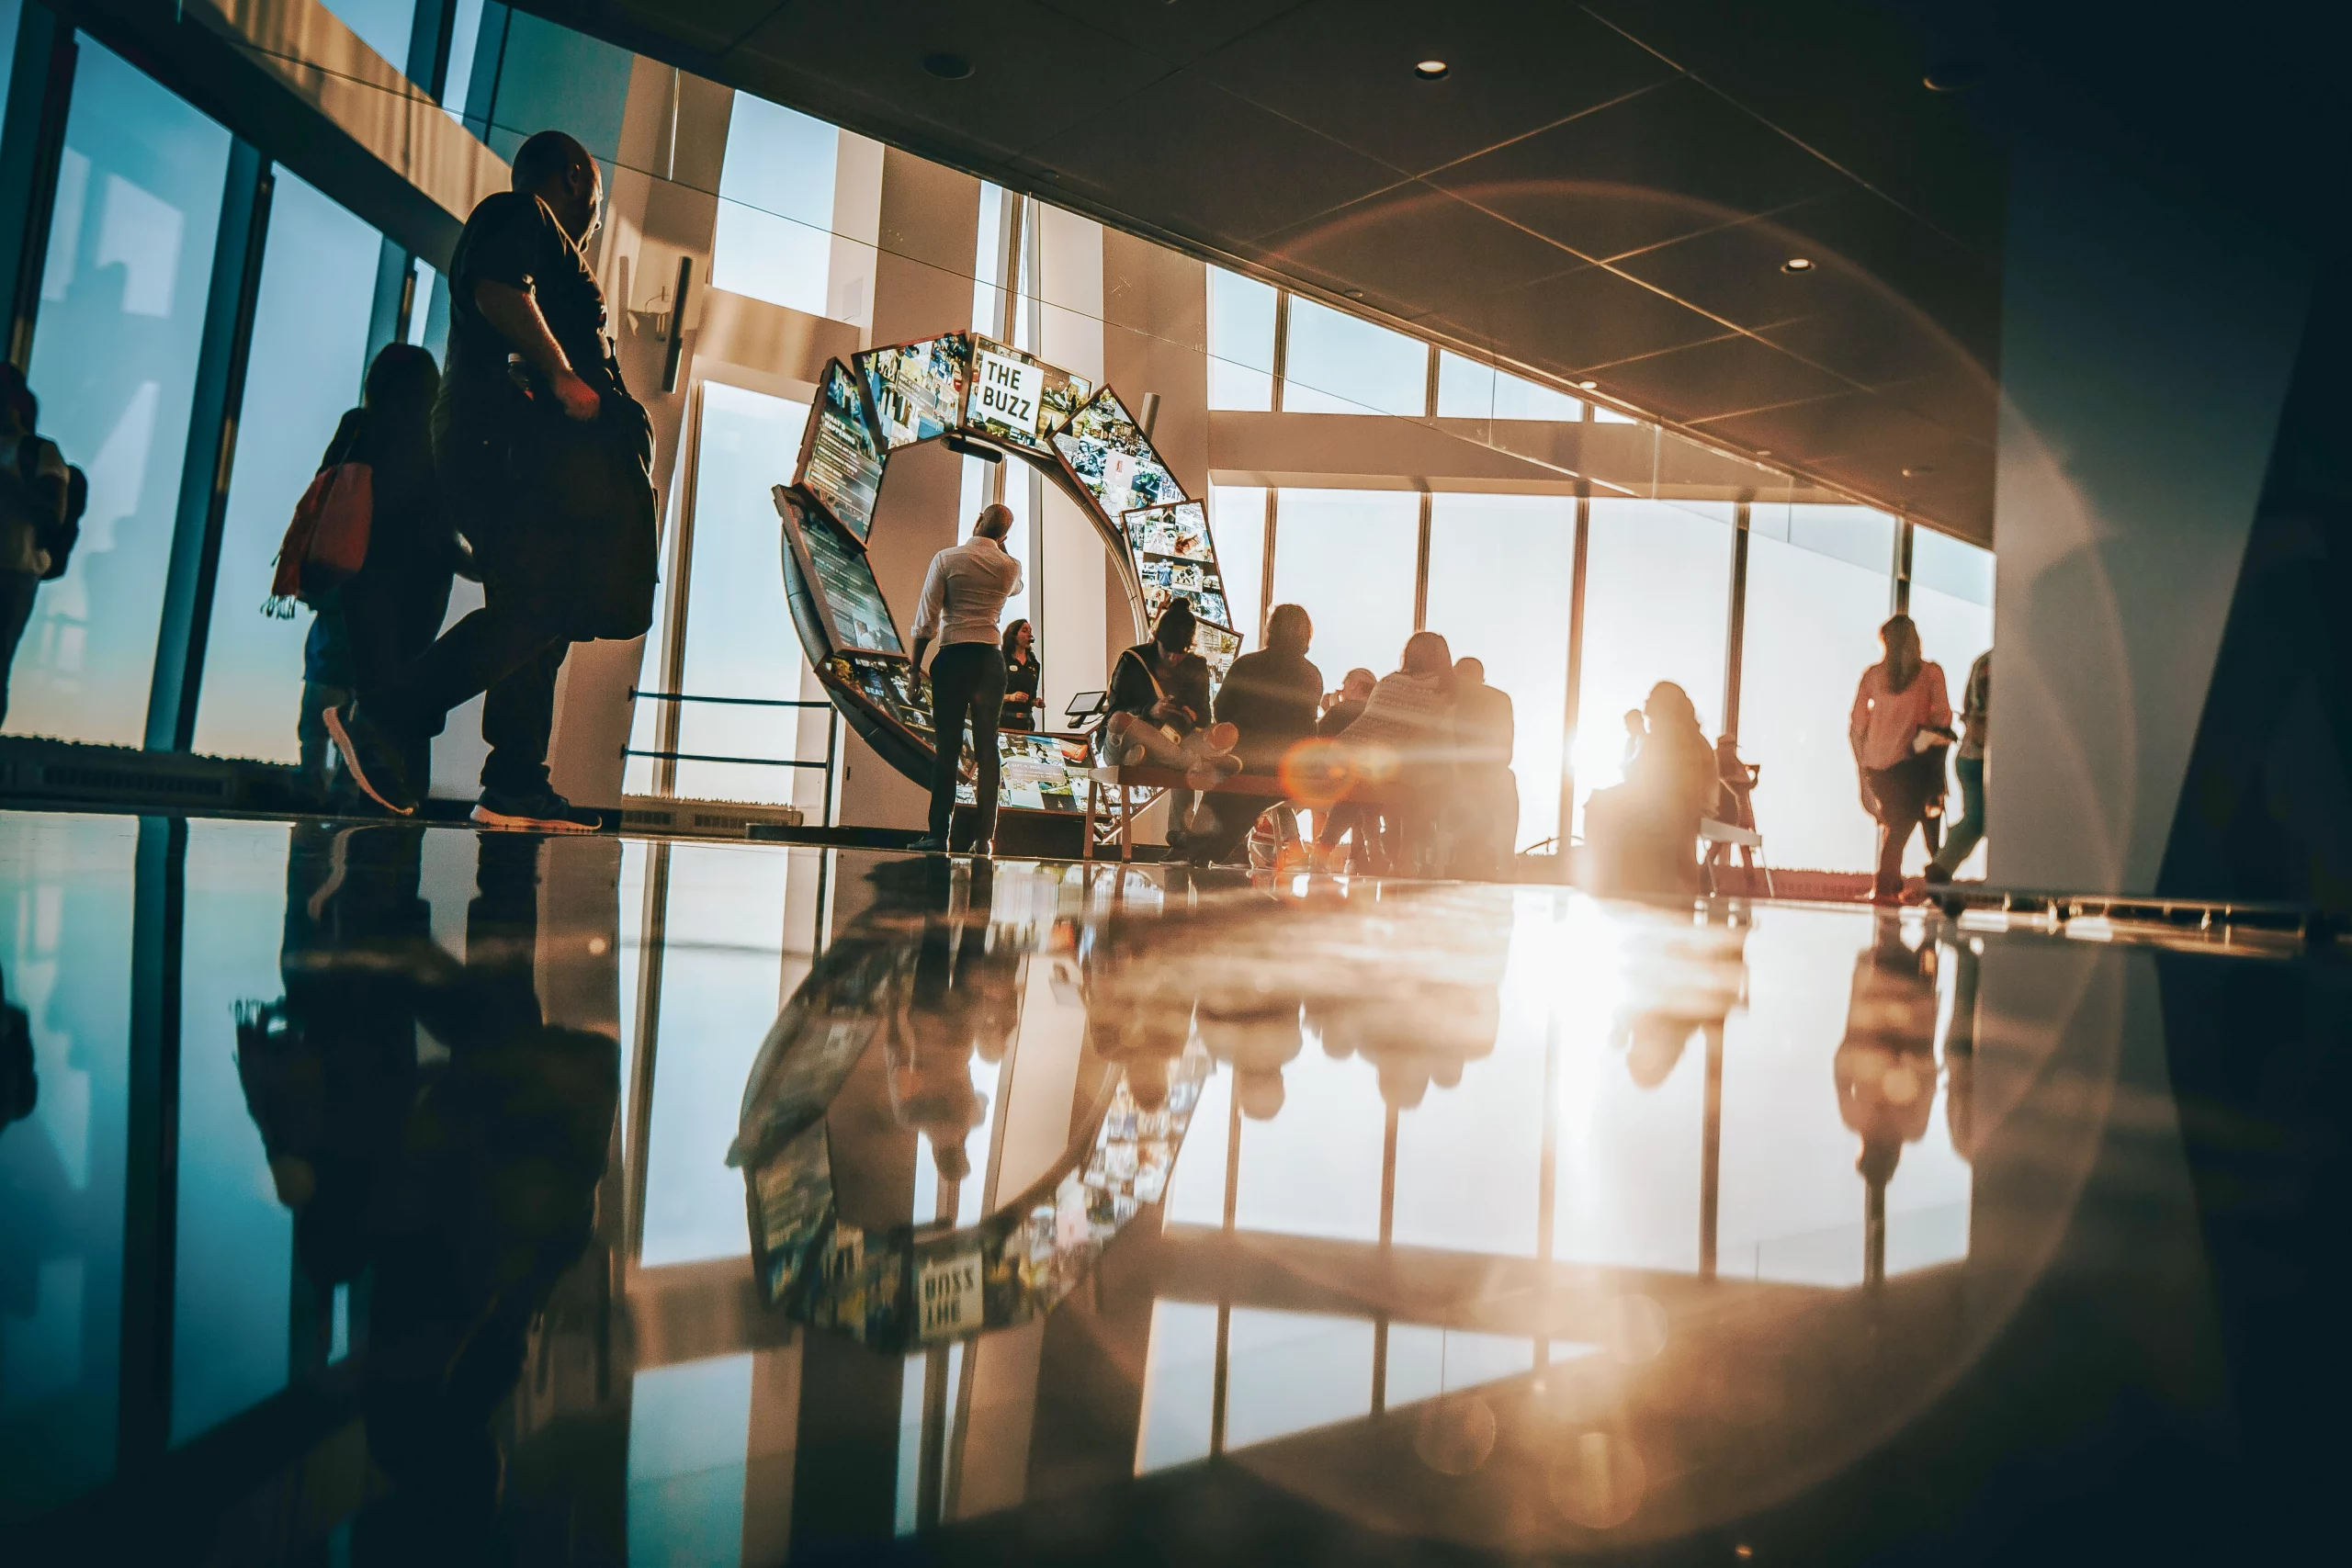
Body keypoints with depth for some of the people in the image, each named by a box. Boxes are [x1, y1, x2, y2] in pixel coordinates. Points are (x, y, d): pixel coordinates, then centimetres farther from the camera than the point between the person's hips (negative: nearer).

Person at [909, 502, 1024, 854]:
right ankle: (983, 838, 4)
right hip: (991, 657, 2)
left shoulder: (946, 558, -2)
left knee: (947, 747, 0)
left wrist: (915, 667, 2)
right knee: (987, 747, 5)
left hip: (953, 656, -2)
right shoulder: (1010, 566, 6)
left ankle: (939, 835, -1)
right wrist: (1001, 548, 26)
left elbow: (926, 619, -4)